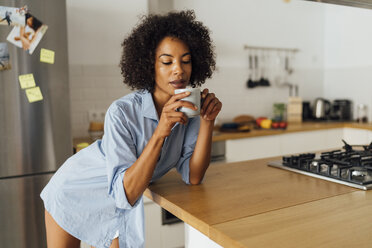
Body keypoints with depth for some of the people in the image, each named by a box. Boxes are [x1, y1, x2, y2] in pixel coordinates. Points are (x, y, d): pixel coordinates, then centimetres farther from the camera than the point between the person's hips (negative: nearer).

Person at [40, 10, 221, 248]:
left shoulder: (189, 108, -18)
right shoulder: (123, 112, -34)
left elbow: (193, 177, -20)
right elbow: (126, 194, -36)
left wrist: (208, 121, -30)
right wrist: (160, 132, -46)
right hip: (76, 190, -3)